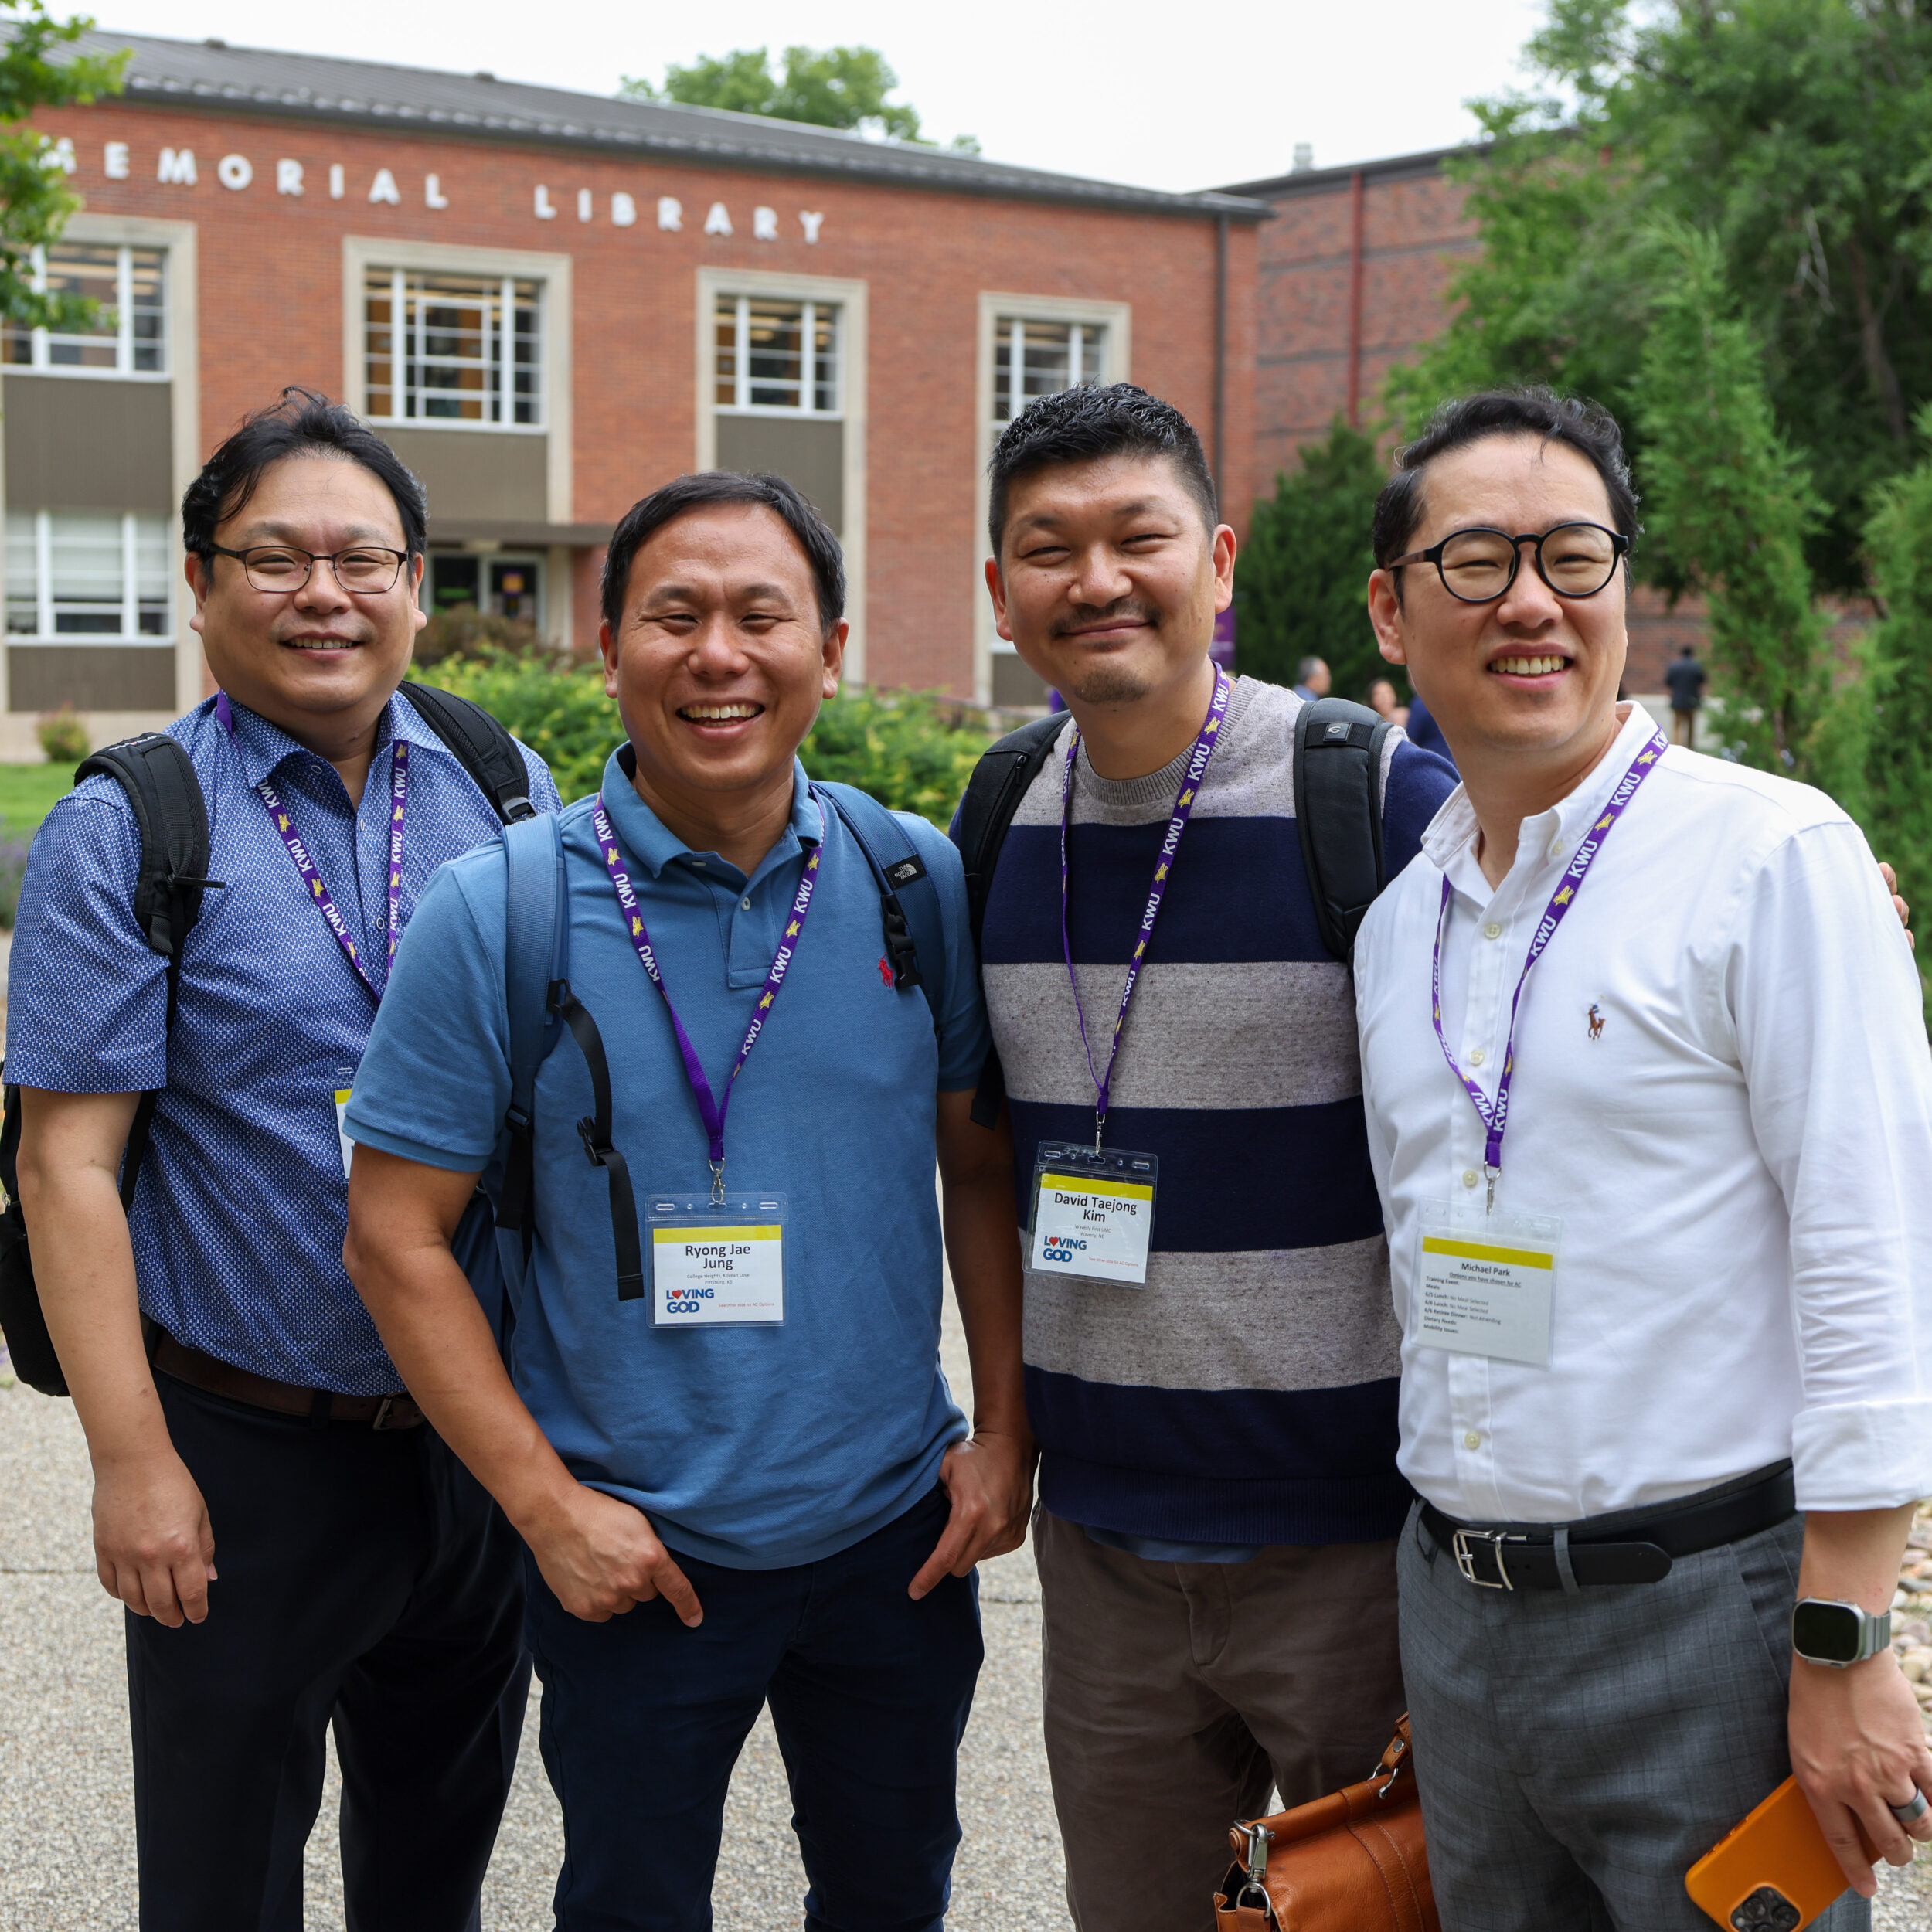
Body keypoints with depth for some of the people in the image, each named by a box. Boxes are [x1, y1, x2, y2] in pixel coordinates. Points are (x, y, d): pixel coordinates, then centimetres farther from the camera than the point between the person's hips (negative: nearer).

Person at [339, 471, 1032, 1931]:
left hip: (900, 1532, 3)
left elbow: (984, 1167, 5)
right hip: (631, 1554, -2)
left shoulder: (921, 884, -4)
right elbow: (396, 1238, -8)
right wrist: (547, 1505, -12)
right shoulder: (493, 916, -12)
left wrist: (1006, 1432, 0)